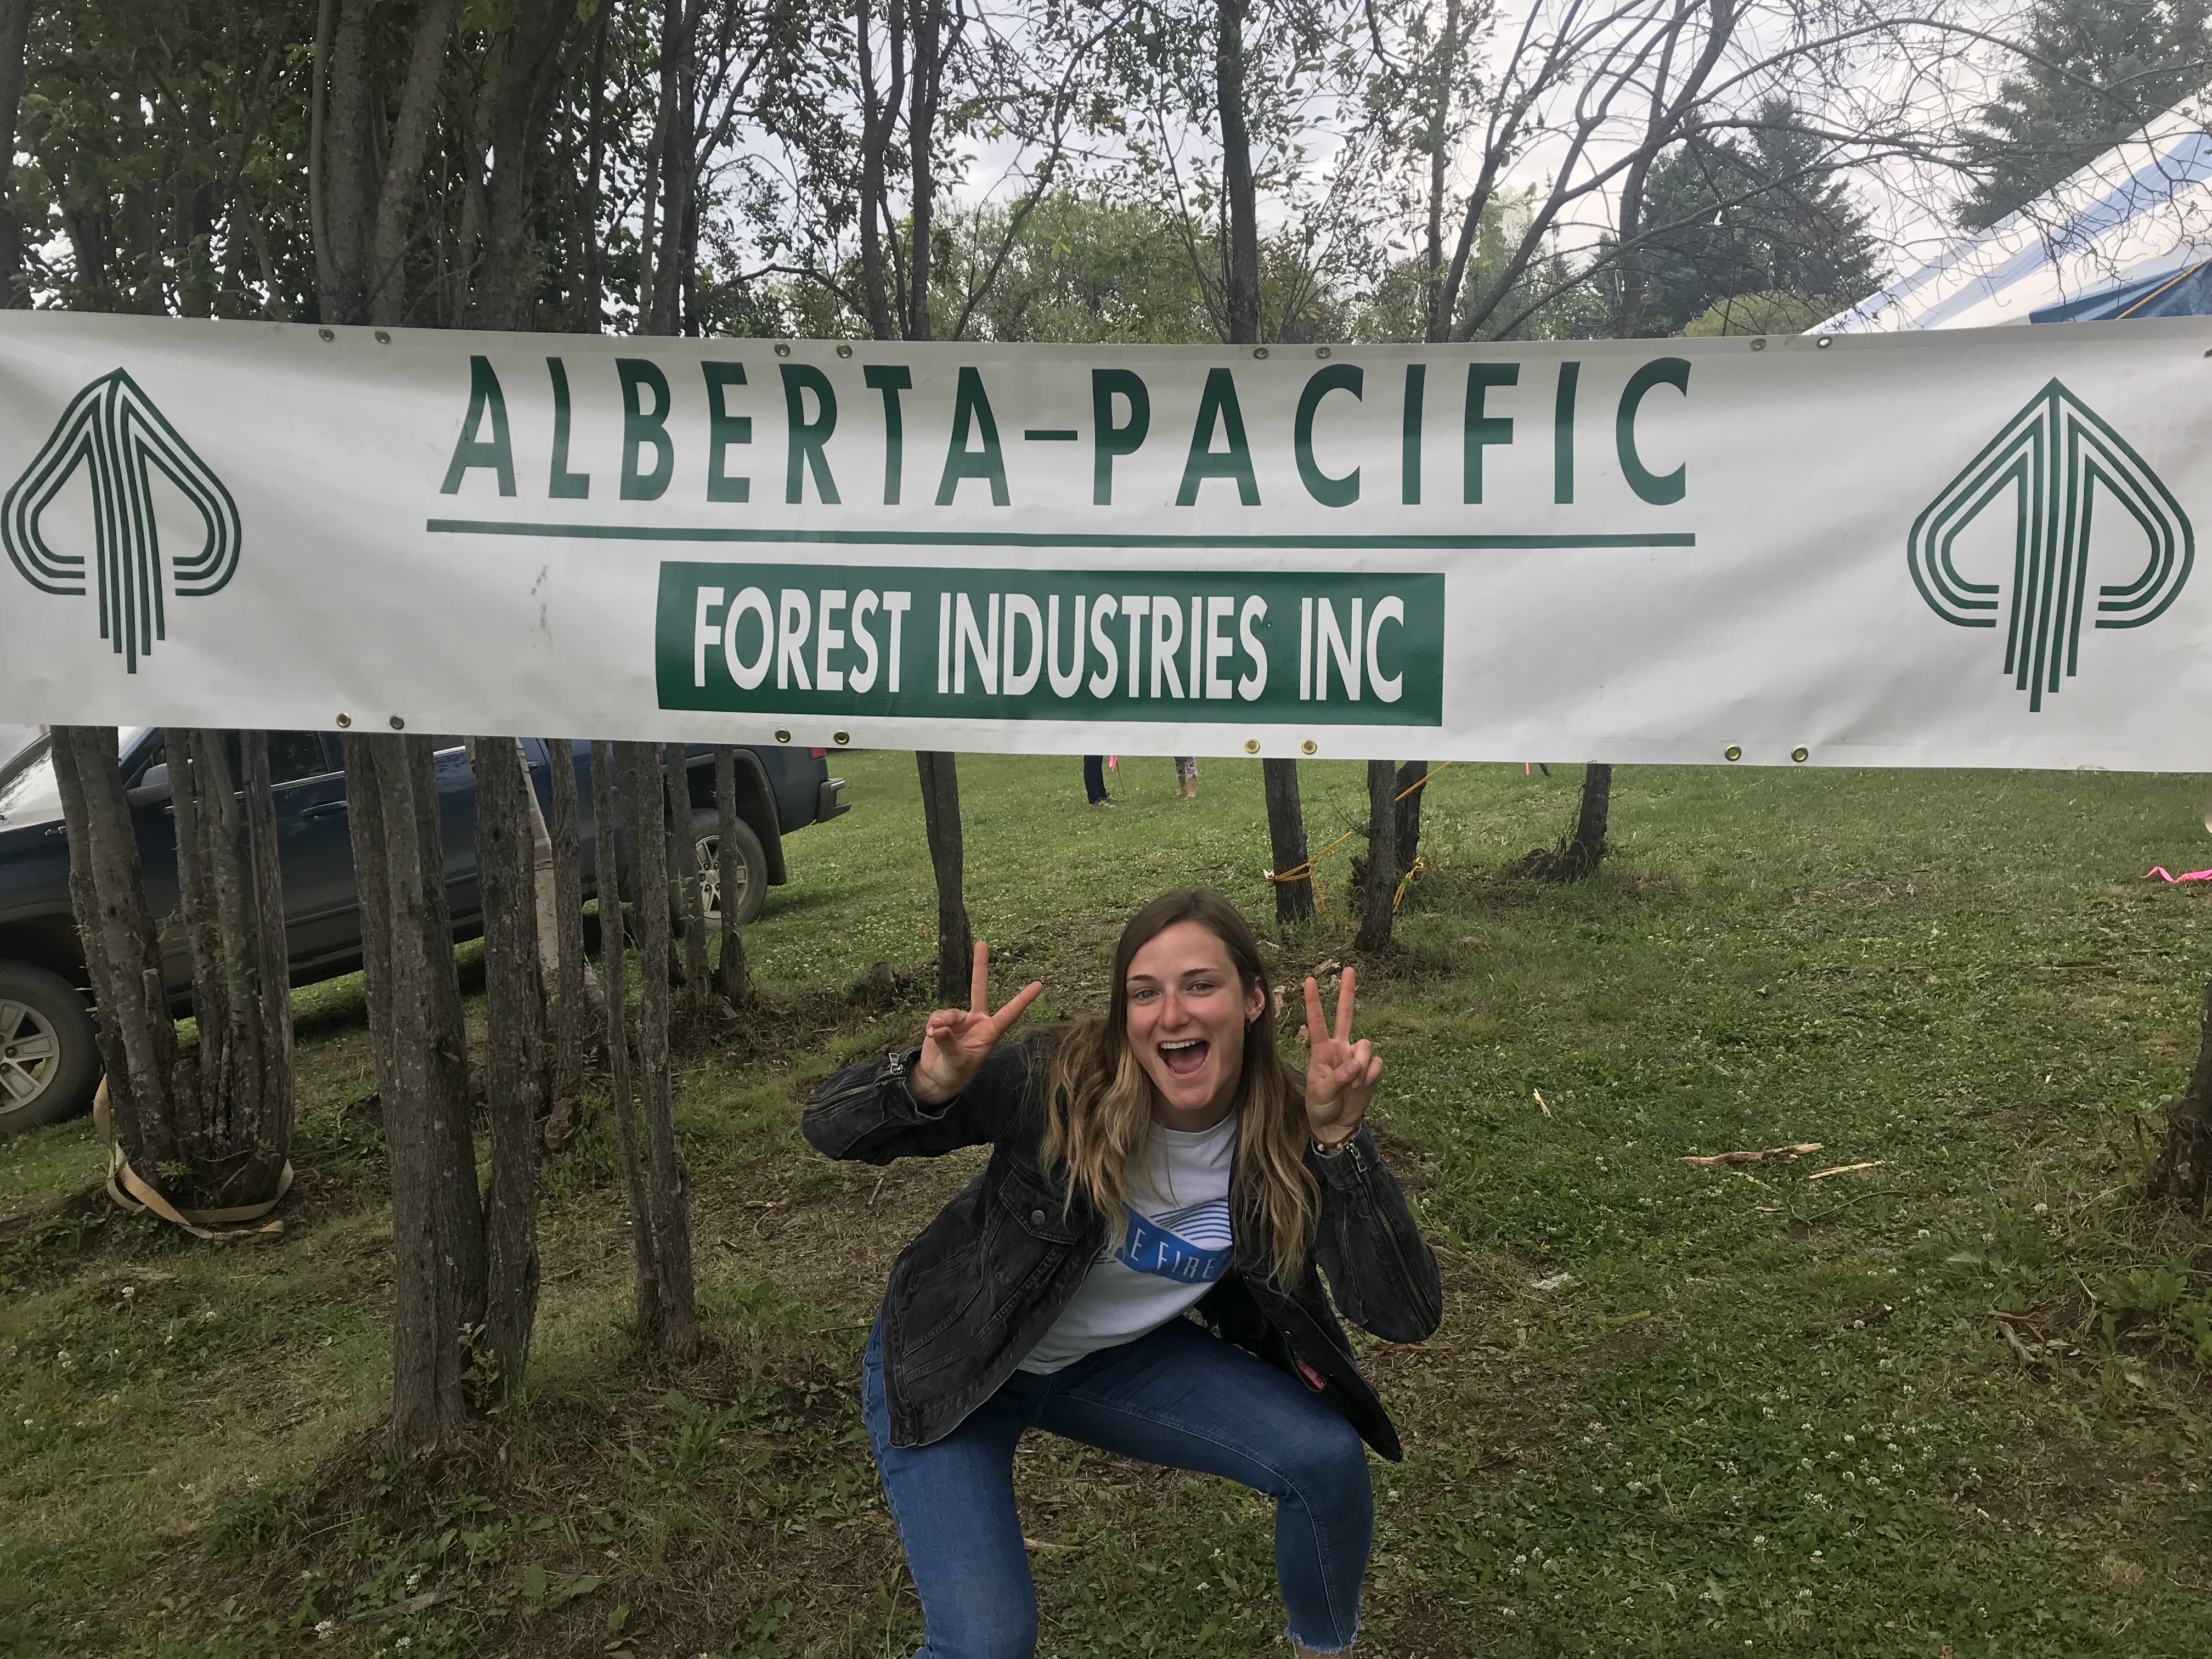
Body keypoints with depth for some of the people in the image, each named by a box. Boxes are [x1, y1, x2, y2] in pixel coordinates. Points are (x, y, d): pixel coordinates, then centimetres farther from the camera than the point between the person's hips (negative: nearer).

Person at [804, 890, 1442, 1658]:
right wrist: (927, 1085, -47)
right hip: (950, 1364, -3)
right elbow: (830, 1128, -24)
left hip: (1114, 1358, 3)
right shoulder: (1060, 1082, -29)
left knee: (1329, 1461, -11)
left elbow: (1406, 1316, -27)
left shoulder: (1286, 1137, -20)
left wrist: (1341, 1137, -39)